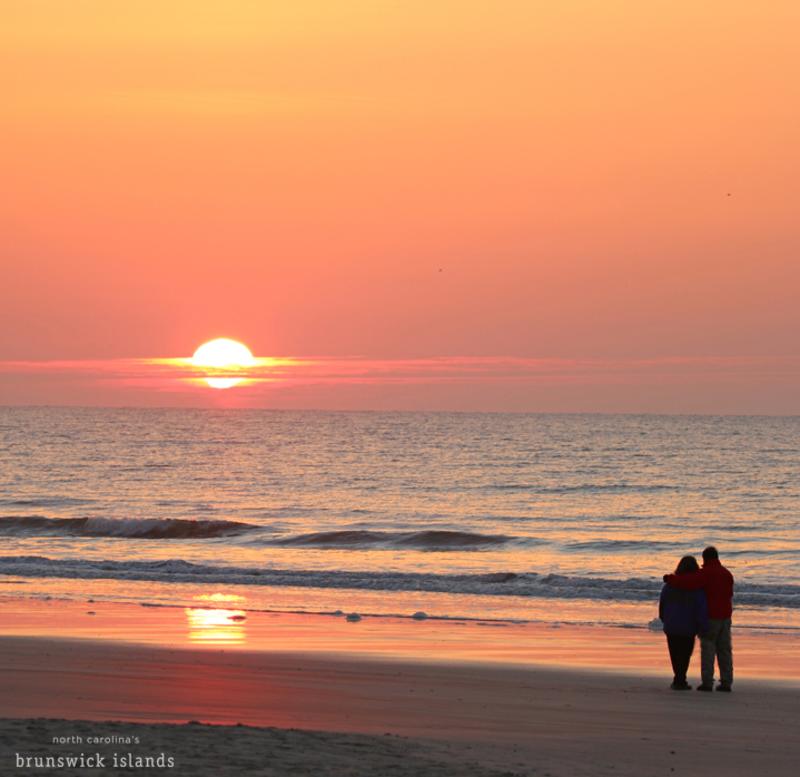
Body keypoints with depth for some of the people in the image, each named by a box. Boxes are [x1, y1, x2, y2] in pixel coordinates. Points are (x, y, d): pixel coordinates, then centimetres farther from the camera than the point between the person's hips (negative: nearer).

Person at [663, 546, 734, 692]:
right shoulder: (727, 574, 11)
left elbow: (686, 582, -22)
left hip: (710, 617, -6)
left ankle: (707, 682, -6)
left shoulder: (705, 574, -12)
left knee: (708, 649, -2)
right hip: (725, 617, 6)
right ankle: (726, 682, 6)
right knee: (724, 649, 8)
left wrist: (670, 578, -8)